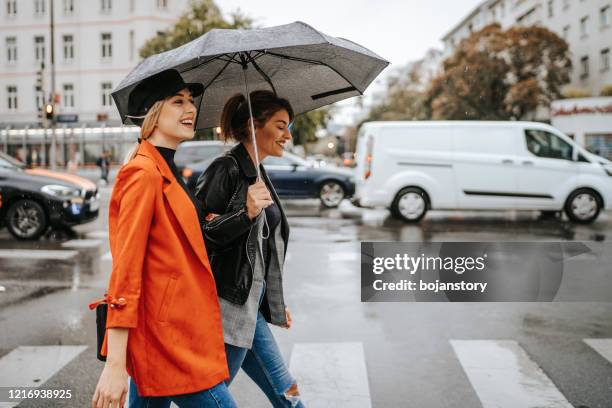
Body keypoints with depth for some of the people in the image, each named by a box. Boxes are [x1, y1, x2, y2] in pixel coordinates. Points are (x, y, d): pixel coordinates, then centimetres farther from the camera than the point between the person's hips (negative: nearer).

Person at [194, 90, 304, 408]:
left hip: (252, 306, 9)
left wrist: (277, 303, 26)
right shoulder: (226, 169, -12)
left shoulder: (258, 174, 15)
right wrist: (246, 214, -29)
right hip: (228, 307, -9)